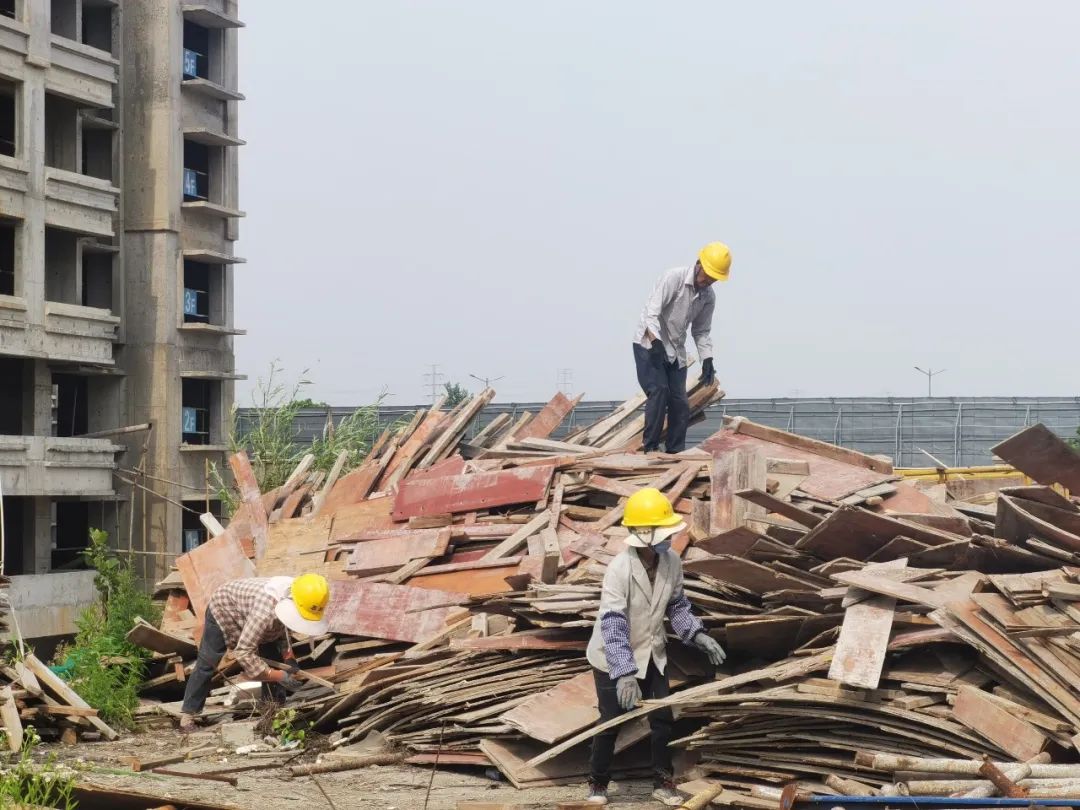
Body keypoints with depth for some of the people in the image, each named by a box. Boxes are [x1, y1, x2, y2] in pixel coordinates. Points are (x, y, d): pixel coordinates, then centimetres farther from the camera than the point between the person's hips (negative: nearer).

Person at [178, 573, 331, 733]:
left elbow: (280, 628, -1)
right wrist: (280, 676, -44)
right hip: (223, 609, -7)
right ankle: (188, 713, 11)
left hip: (248, 614, 7)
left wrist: (289, 658, -16)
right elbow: (243, 652, -45)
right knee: (206, 665, -1)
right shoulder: (265, 611, -48)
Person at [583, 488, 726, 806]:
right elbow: (612, 625, -34)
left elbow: (677, 606, 5)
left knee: (662, 718, 6)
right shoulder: (619, 569, -31)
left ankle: (663, 783, 22)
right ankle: (598, 784, 24)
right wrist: (624, 674, -39)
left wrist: (698, 635, -9)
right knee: (611, 723, 4)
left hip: (651, 654, 5)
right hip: (613, 658, -5)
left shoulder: (672, 561, -11)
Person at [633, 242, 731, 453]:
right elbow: (652, 312, -24)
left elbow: (702, 331, 11)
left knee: (679, 403, 2)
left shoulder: (708, 297, 2)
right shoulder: (674, 278, -18)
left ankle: (675, 452, 10)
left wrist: (707, 359, -3)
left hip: (675, 350, 7)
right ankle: (650, 447, -16)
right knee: (659, 391, -21)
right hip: (650, 344, -7)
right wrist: (656, 343, -37)